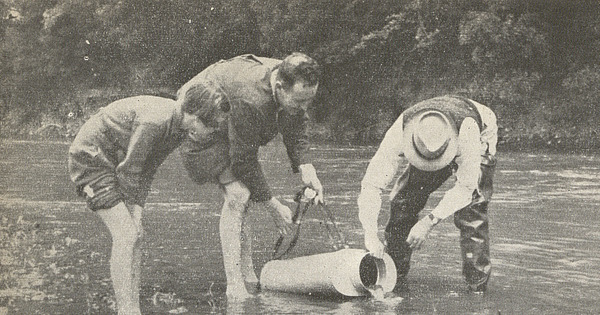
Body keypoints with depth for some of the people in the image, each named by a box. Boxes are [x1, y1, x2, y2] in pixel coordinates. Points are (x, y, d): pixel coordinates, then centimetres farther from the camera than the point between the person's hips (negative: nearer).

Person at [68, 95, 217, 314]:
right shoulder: (155, 120, -31)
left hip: (114, 162, 9)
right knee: (125, 236, -16)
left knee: (134, 236, 3)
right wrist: (133, 213, -9)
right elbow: (128, 170, -22)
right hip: (90, 156, -9)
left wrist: (137, 212, -4)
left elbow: (147, 171, 4)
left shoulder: (180, 129, -2)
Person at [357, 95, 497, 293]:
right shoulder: (399, 133, -39)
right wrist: (370, 234, -47)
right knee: (402, 202, -12)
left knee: (471, 206, -23)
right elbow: (372, 184, -37)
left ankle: (478, 283, -9)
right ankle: (394, 276, 2)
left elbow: (466, 186, -37)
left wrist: (429, 222, -42)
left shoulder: (467, 130, -46)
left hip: (480, 142, -3)